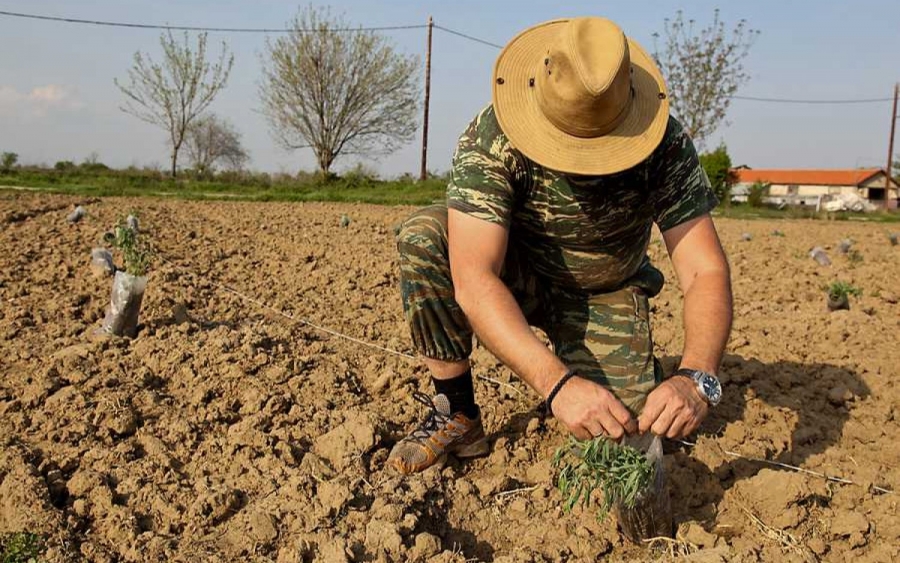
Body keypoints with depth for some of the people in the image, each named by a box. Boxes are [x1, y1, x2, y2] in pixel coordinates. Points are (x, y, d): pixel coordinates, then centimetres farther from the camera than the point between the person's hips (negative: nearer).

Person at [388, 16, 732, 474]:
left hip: (605, 295, 1)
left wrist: (695, 378, -45)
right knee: (423, 238, -30)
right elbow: (474, 280, -40)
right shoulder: (491, 138, -31)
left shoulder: (665, 145, -25)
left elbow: (707, 273, -26)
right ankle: (456, 415, -15)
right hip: (516, 277, -1)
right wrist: (558, 383, -53)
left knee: (624, 431, -20)